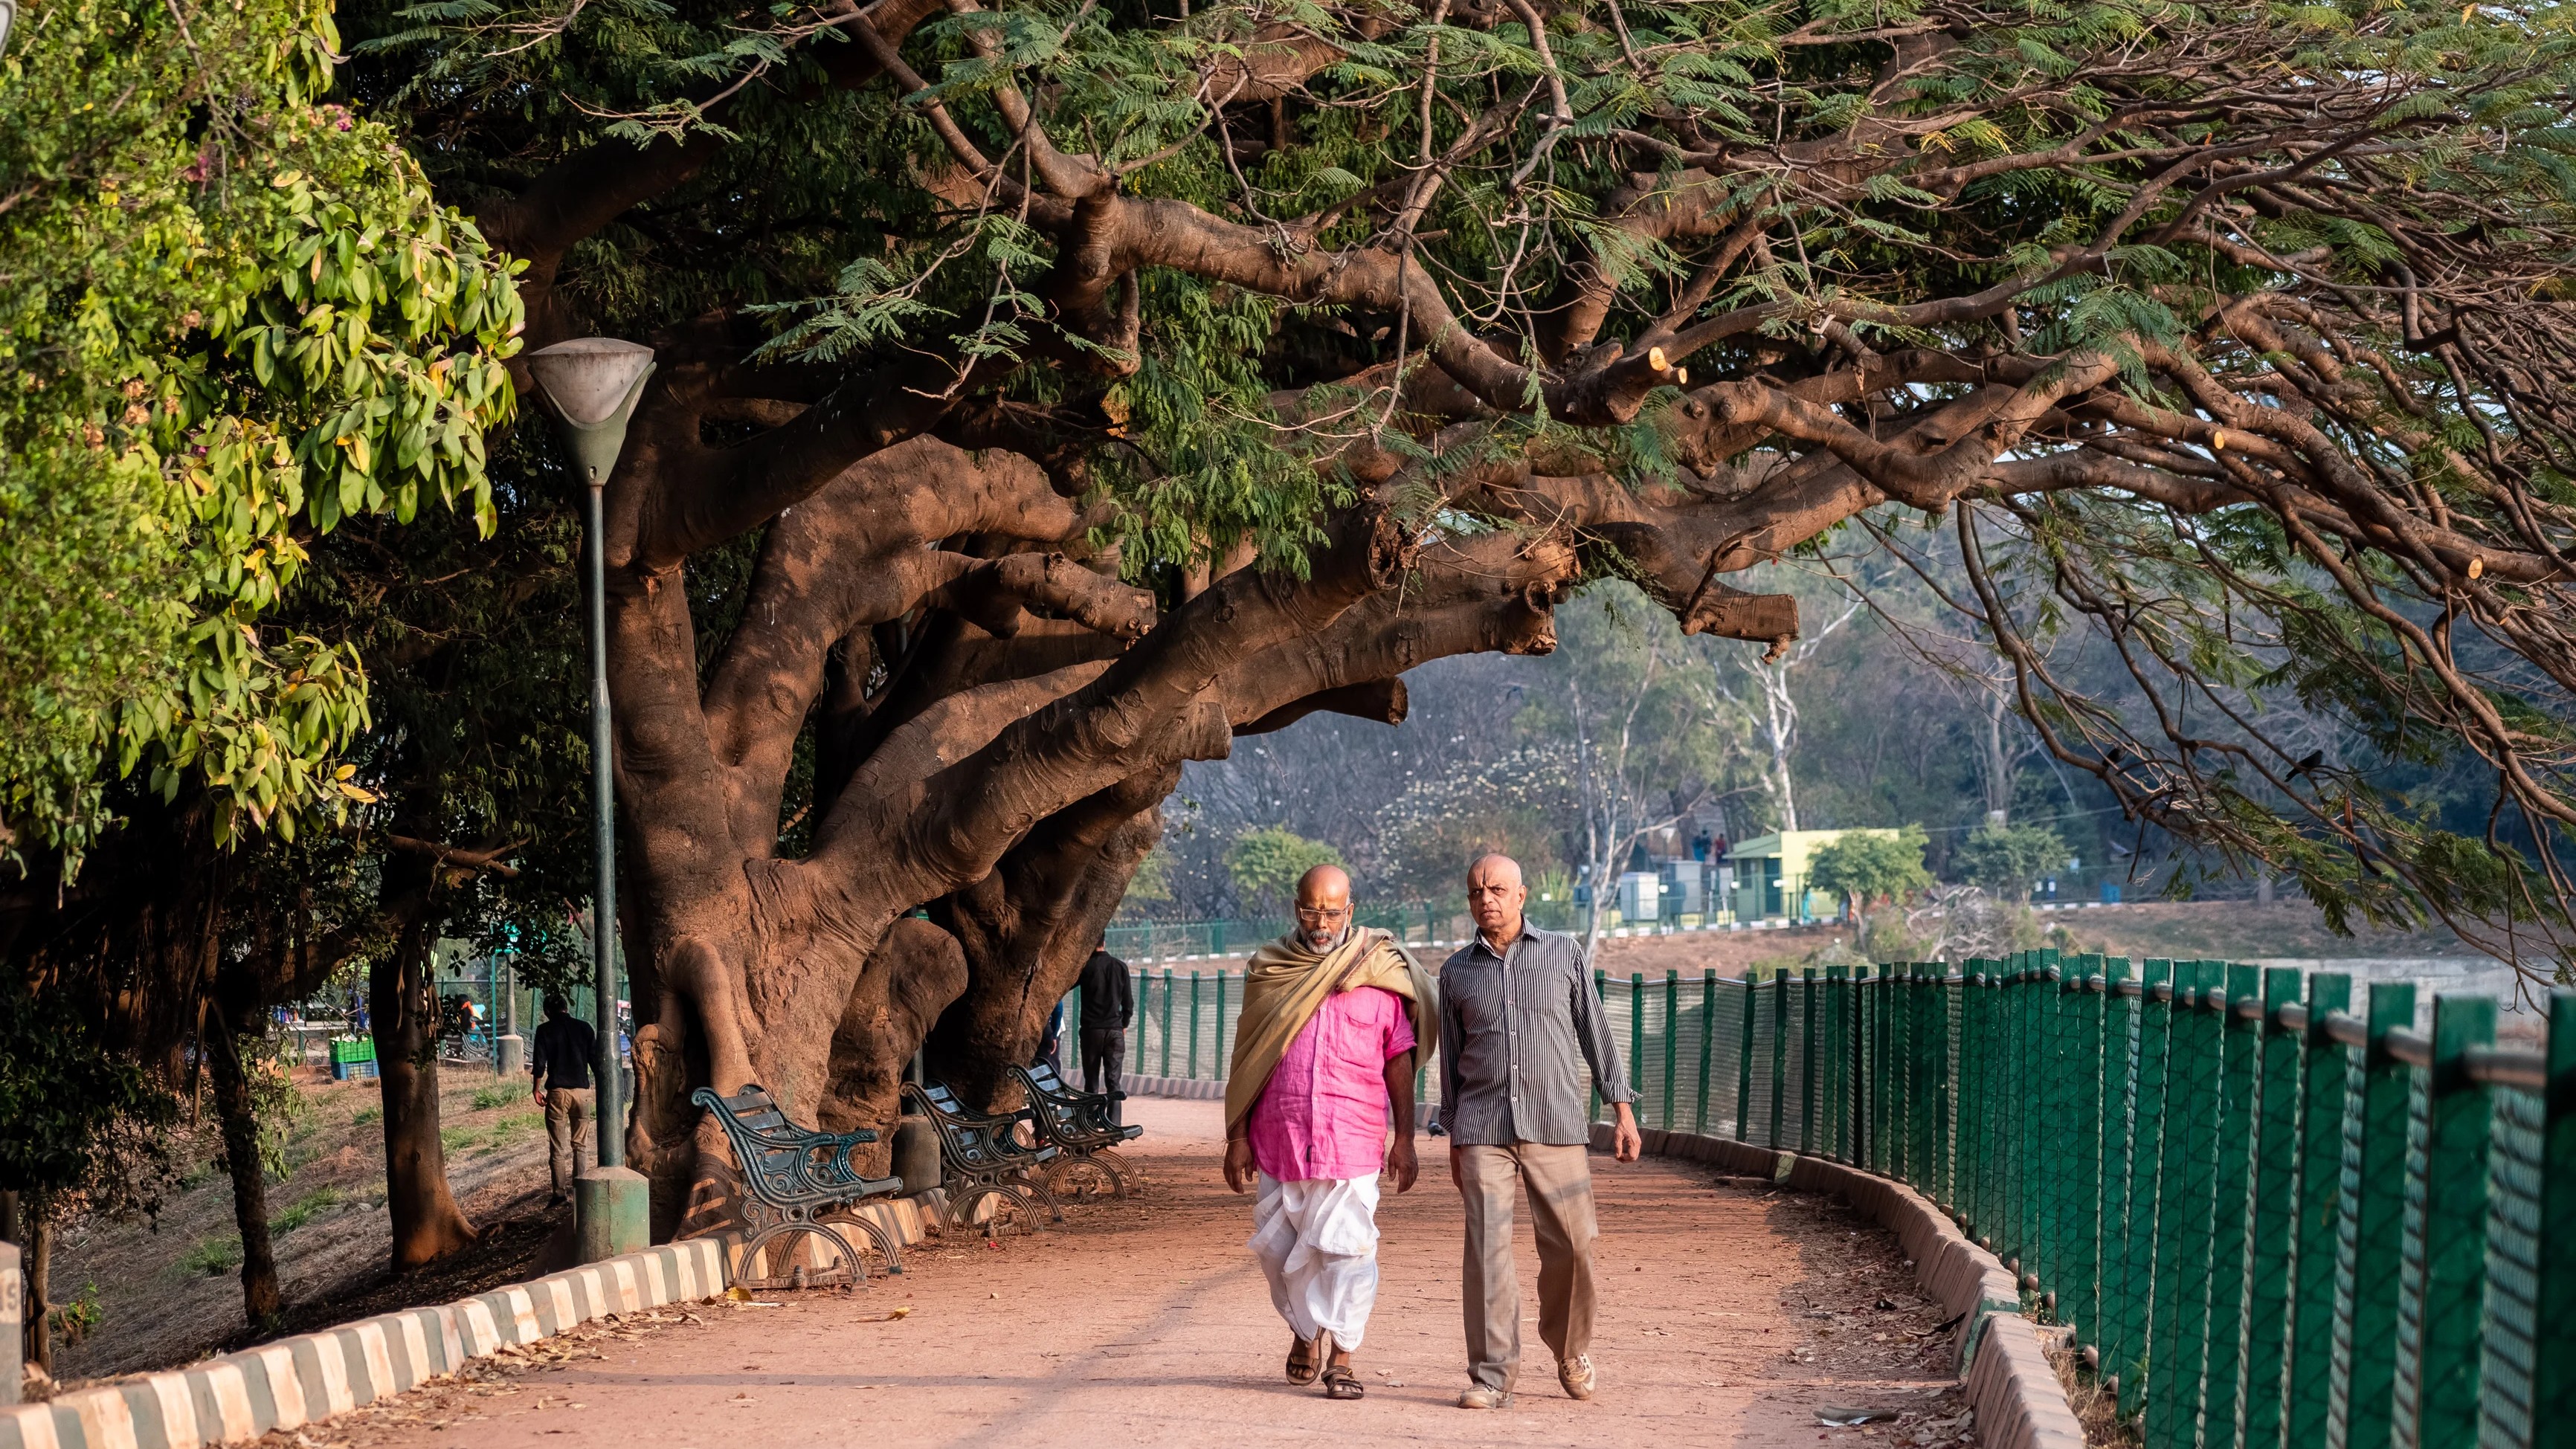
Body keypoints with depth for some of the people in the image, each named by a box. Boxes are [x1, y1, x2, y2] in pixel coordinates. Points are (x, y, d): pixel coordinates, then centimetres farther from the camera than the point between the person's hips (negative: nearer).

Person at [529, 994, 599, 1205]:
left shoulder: (545, 1030, -2)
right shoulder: (584, 1028, 5)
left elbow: (539, 1063, -7)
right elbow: (596, 1059, 7)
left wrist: (536, 1089, 3)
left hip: (557, 1092, -2)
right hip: (582, 1090, 3)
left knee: (558, 1147, 1)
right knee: (579, 1144, 12)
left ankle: (560, 1191, -3)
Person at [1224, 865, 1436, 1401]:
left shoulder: (1378, 974, 4)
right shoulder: (1268, 971, 8)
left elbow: (1399, 1063, 5)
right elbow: (1246, 1063, 11)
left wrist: (1405, 1140, 0)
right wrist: (1237, 1138, 5)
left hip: (1352, 1137, -2)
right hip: (1278, 1138, 2)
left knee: (1348, 1246, -9)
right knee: (1278, 1247, 6)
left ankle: (1340, 1356, 0)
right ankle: (1304, 1331, 31)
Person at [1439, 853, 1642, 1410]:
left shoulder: (1563, 955, 5)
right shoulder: (1457, 971, 9)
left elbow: (1596, 1033, 8)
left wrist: (1623, 1111, 3)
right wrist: (1454, 1141, 16)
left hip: (1555, 1126, 0)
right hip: (1483, 1128, 1)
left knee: (1570, 1244, 0)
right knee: (1487, 1246, -9)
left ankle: (1572, 1351, 24)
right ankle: (1492, 1378, -7)